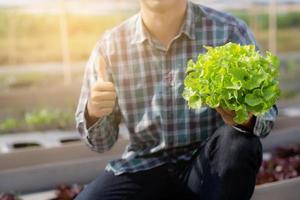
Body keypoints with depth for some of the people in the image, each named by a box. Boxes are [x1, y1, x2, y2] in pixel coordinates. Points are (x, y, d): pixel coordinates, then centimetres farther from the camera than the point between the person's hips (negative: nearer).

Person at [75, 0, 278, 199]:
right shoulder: (109, 46, -4)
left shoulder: (230, 30, -9)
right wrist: (94, 113, -20)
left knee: (240, 141, -30)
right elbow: (100, 142, 4)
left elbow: (267, 112, -5)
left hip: (209, 166, 0)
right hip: (145, 168, 1)